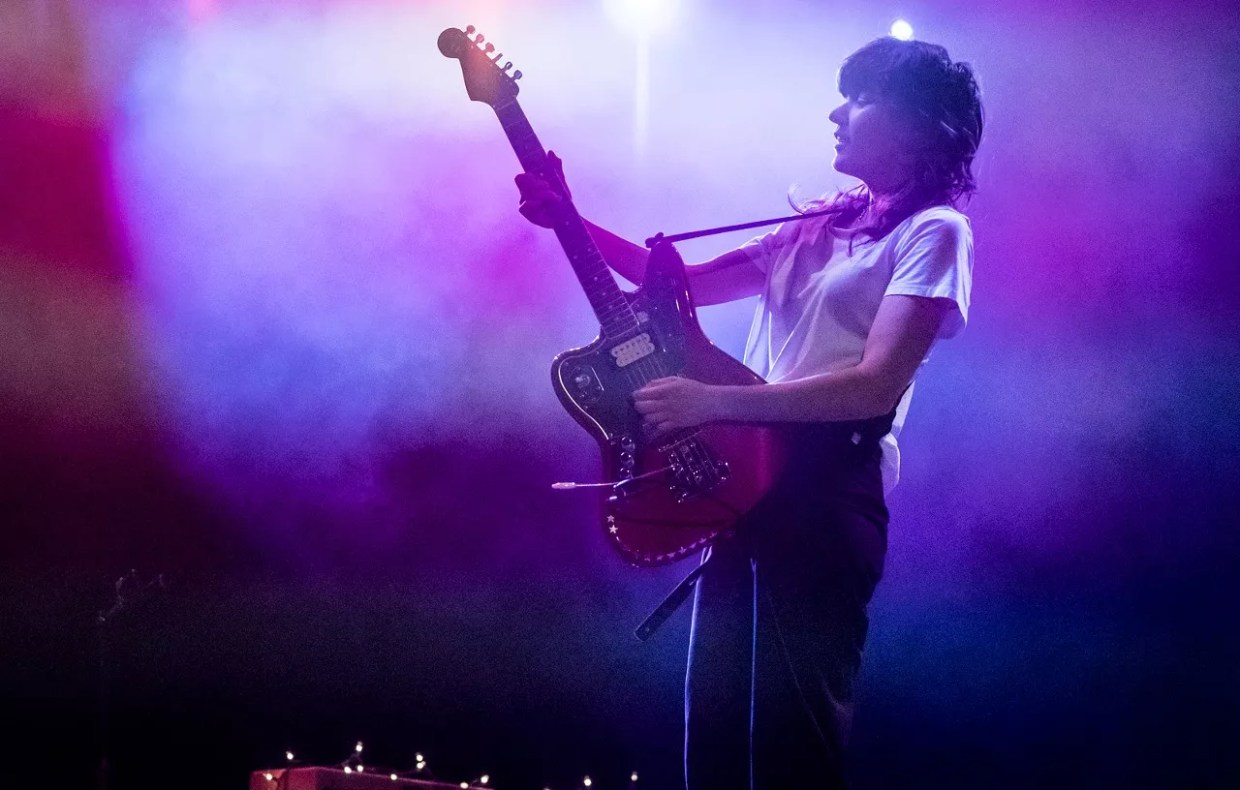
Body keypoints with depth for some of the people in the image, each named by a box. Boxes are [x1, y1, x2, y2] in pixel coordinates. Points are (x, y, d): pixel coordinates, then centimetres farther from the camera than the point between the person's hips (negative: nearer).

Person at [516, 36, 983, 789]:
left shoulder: (932, 232, -6)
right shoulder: (821, 221, 18)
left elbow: (875, 386, -18)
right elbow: (686, 281, 20)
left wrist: (712, 401, -21)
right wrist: (571, 220, 8)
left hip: (827, 492, -8)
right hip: (743, 477, 8)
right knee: (714, 716, 10)